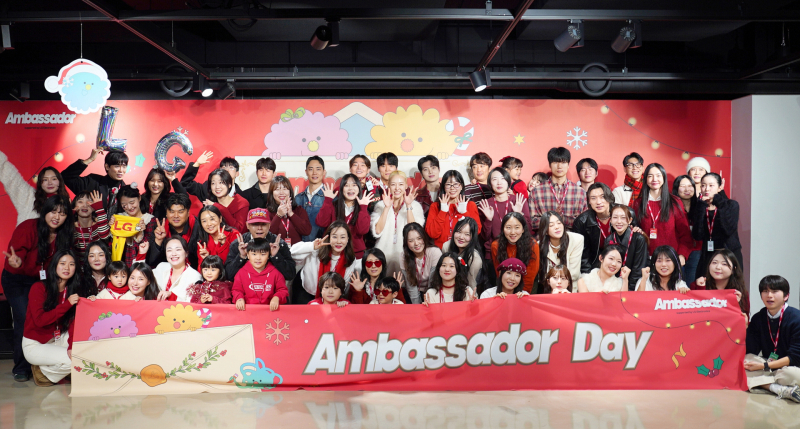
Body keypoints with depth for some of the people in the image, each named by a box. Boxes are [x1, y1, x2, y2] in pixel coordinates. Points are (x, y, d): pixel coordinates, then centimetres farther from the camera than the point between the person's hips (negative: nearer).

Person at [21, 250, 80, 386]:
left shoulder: (72, 290, 1)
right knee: (70, 360, -28)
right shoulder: (39, 288, -15)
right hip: (35, 344, -6)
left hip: (59, 339, 6)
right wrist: (67, 304, -29)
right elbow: (40, 320, -23)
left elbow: (73, 323, -5)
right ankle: (41, 372, 2)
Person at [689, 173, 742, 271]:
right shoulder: (697, 208, 6)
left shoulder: (732, 205, 1)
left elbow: (729, 230, -18)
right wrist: (702, 206, -11)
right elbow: (697, 236, -9)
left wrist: (719, 204, -14)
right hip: (707, 257, 2)